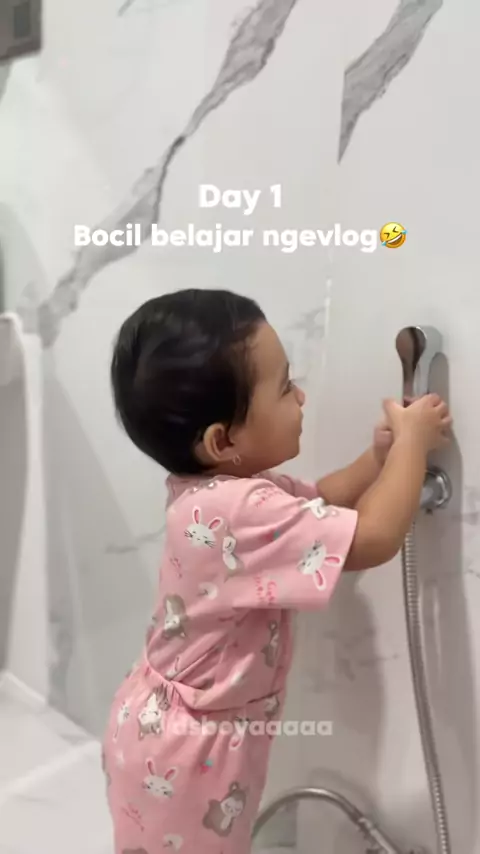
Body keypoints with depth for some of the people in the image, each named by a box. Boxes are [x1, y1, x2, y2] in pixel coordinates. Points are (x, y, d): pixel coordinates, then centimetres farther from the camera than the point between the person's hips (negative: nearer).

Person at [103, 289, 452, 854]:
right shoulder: (234, 511, -35)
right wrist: (411, 439, -20)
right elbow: (374, 538, -34)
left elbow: (319, 502, 10)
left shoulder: (221, 488, -3)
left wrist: (379, 456, -5)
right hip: (184, 756, -9)